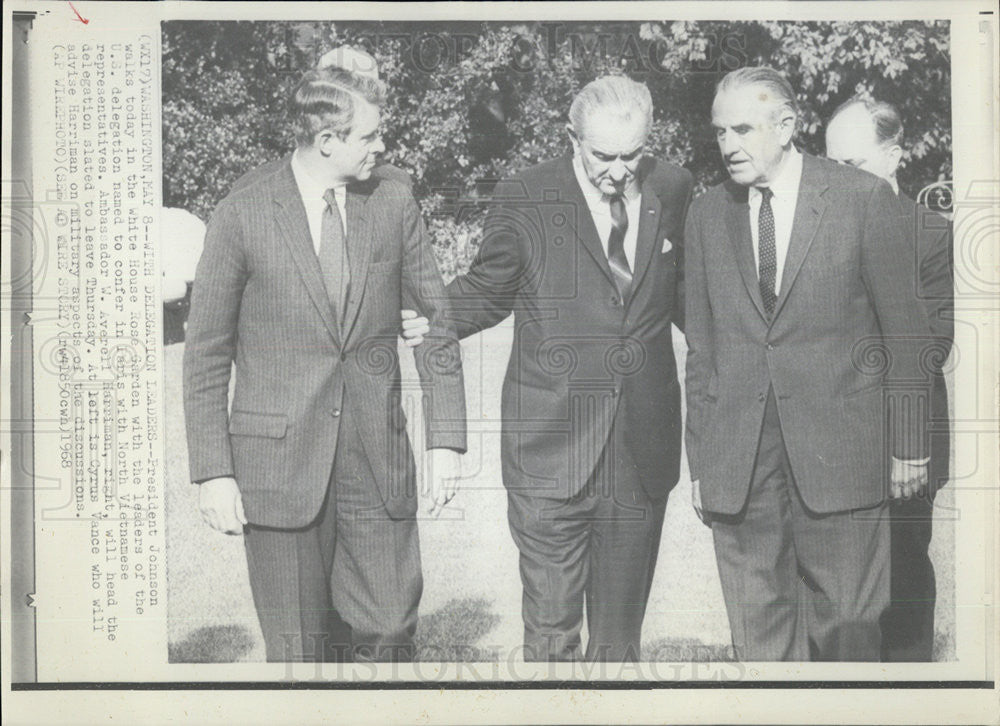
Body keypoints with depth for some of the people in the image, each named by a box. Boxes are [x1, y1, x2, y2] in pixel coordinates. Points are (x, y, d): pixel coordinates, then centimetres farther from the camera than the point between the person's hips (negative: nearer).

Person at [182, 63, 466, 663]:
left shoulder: (394, 204, 3)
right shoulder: (243, 216, -5)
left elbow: (438, 323, 8)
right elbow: (206, 355, -1)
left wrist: (446, 440, 2)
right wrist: (213, 472, -5)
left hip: (377, 459, 2)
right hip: (279, 461, -2)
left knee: (391, 631, 4)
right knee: (297, 651, 6)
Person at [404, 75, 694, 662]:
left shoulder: (673, 191, 4)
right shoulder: (525, 201, -5)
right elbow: (487, 293, 5)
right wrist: (432, 321, -13)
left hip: (642, 453, 3)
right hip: (551, 449, -3)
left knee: (621, 628, 16)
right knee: (550, 626, 4)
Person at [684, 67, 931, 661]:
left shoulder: (864, 198, 0)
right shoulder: (706, 215, 10)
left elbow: (903, 329, 2)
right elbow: (701, 348, 11)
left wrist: (908, 444, 1)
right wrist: (698, 461, 9)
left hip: (838, 452, -2)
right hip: (737, 465, 3)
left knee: (846, 622, 4)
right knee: (757, 629, 6)